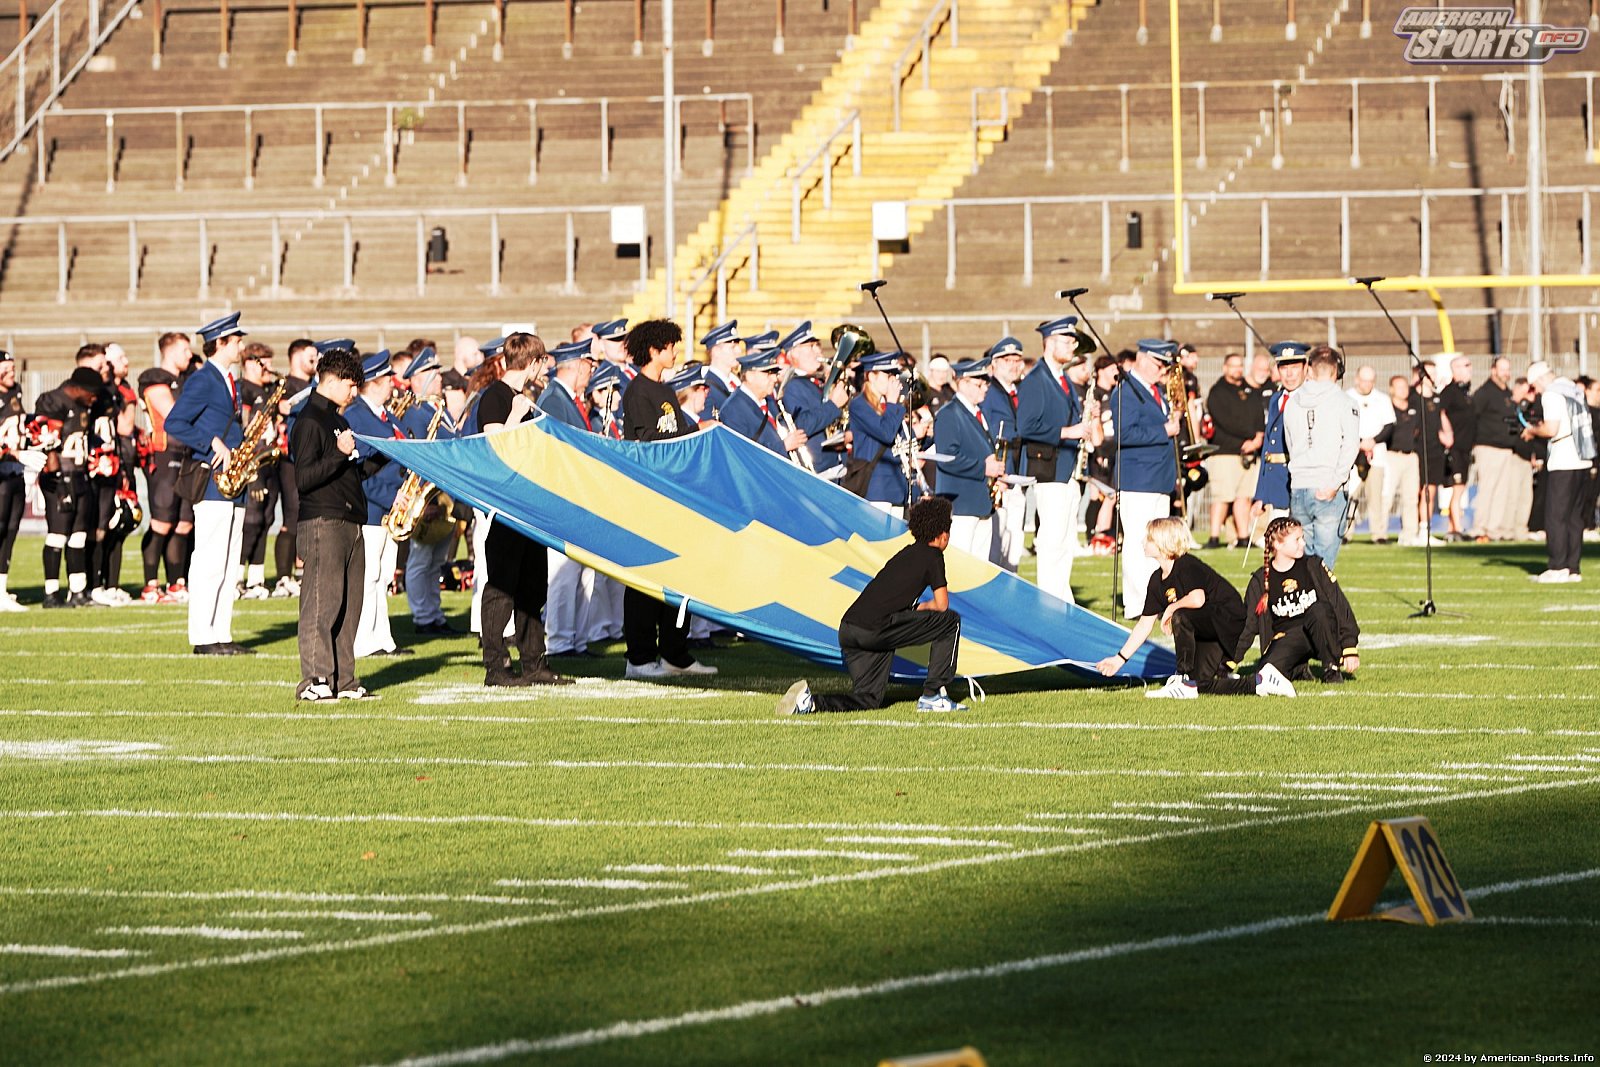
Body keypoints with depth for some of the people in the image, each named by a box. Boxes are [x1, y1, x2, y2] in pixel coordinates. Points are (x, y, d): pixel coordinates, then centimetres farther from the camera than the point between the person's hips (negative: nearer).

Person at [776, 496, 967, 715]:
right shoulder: (933, 555, 3)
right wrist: (922, 607, 20)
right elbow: (942, 605, 3)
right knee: (951, 621, 6)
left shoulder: (907, 552, 26)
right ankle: (932, 696, 5)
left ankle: (810, 702, -7)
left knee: (868, 699, 16)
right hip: (876, 630, -8)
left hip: (848, 630, 8)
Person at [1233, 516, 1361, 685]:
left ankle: (1331, 668, -13)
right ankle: (1298, 670, 6)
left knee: (1318, 610, -34)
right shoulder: (1260, 581, 1)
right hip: (1285, 639, 0)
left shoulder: (1313, 567, 1)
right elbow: (1248, 625, 6)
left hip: (1320, 634, 0)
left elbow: (1340, 606, -1)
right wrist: (1231, 661, -2)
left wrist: (1350, 649, -8)